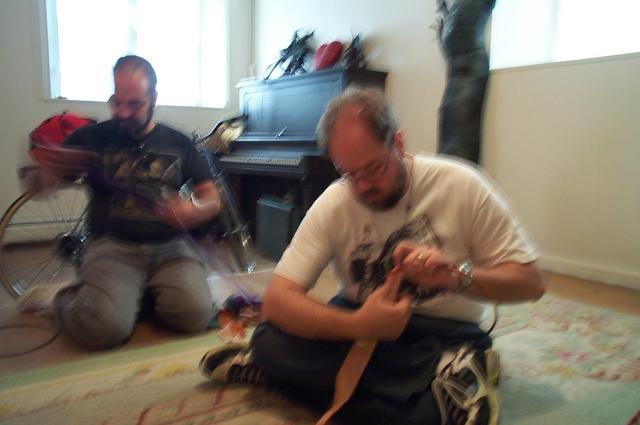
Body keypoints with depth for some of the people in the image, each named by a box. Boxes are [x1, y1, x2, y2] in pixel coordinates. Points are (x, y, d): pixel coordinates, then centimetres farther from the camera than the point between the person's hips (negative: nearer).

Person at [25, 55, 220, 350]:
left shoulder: (178, 143, 14)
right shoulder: (93, 138, 10)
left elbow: (212, 199, 10)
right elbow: (38, 186, 9)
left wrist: (195, 211, -15)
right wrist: (45, 168, -17)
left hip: (170, 247, 2)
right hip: (112, 246, -1)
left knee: (194, 314, -28)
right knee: (101, 328, -29)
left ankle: (133, 296, 5)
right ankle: (63, 299, 8)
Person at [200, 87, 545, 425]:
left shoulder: (461, 185, -11)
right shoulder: (332, 204, -9)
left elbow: (530, 283, -6)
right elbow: (277, 301, -16)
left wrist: (457, 276, -26)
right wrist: (358, 326, -33)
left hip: (445, 334, -3)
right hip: (361, 325, 4)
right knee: (271, 342, -27)